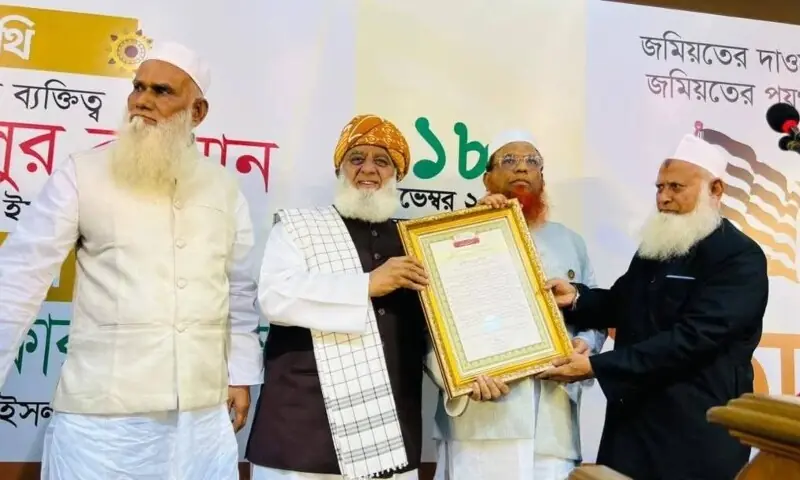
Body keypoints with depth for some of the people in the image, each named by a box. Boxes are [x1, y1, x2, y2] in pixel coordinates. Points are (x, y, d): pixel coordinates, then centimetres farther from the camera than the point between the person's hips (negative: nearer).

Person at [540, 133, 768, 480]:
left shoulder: (741, 258, -14)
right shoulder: (656, 245, 12)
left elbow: (691, 338, -24)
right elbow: (622, 305, 17)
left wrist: (596, 367, -26)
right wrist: (576, 298, -6)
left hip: (698, 430, -7)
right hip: (634, 419, 7)